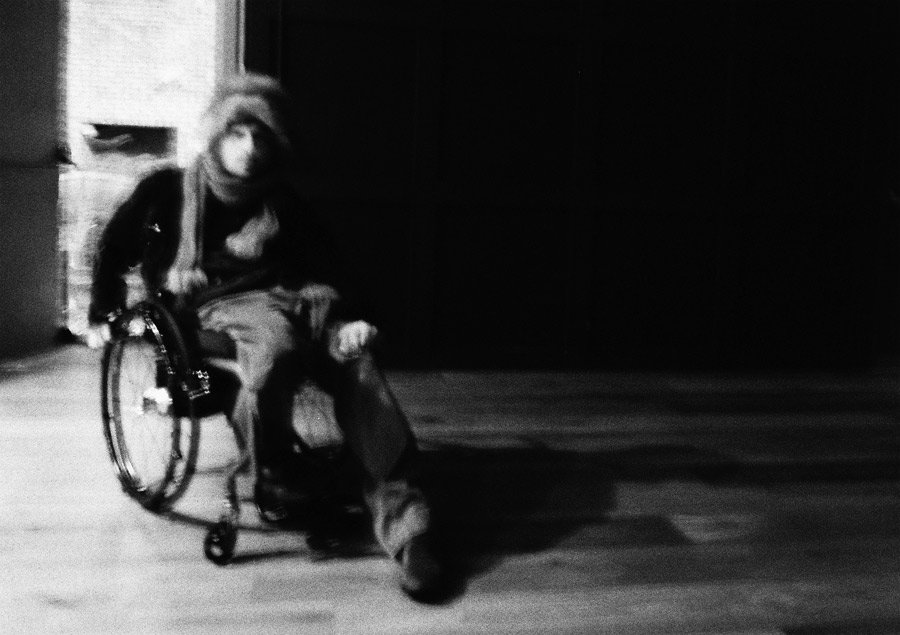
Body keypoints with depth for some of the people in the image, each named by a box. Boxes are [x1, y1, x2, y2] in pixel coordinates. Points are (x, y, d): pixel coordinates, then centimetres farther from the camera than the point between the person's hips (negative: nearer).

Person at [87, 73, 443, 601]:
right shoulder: (169, 190, 12)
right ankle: (274, 475, -17)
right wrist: (103, 314, 22)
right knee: (275, 343, -40)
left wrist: (347, 318, -11)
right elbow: (115, 248, 24)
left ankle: (402, 518, -39)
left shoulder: (285, 203, 17)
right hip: (223, 305, -2)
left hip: (297, 298, 3)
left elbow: (326, 269, 7)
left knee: (359, 364, -30)